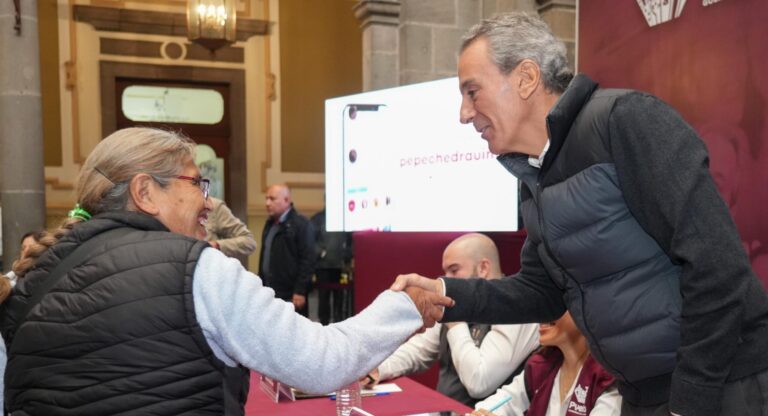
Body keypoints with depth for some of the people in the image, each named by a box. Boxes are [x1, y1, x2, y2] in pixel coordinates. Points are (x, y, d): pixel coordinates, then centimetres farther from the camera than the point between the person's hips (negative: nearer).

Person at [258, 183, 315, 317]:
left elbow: (307, 260, -14)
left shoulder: (301, 224, -8)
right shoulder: (270, 224, 17)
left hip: (291, 295, -7)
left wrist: (300, 291, -18)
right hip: (269, 292, 7)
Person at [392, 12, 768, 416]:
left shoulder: (623, 119, -19)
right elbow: (542, 291, 9)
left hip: (722, 383, -7)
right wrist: (446, 293, -5)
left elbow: (715, 260, -23)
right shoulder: (534, 176, 6)